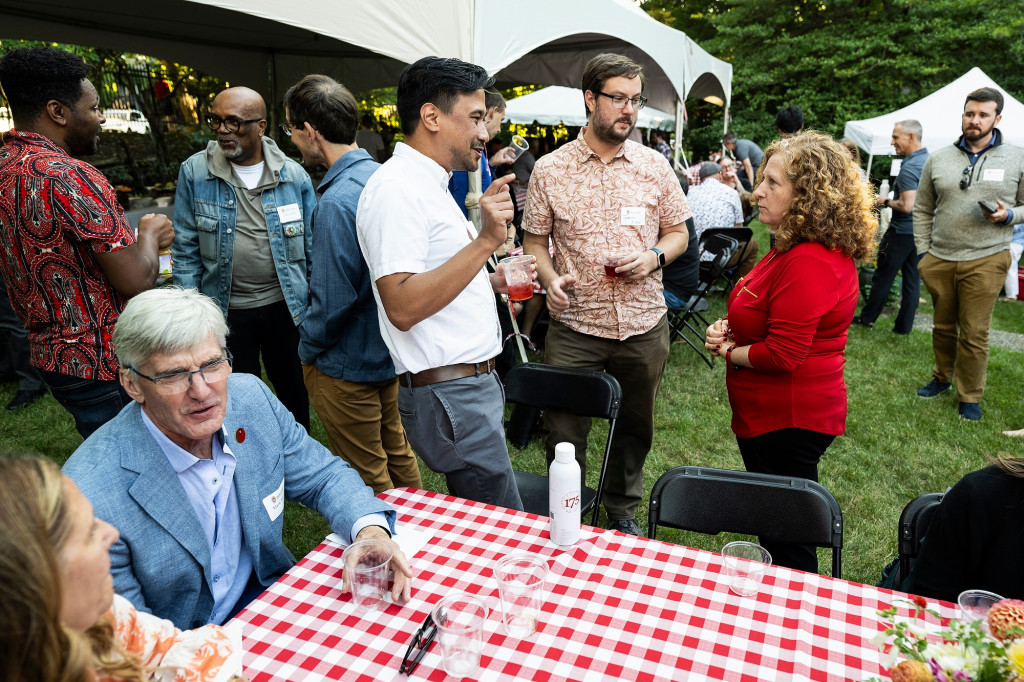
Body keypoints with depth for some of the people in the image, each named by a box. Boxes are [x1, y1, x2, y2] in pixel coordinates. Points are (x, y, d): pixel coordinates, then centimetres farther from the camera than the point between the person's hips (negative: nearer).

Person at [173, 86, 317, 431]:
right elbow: (186, 248, 0)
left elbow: (311, 245, 2)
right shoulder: (194, 172, -5)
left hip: (285, 306, 1)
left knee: (294, 392, 16)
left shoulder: (294, 175, -4)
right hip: (227, 310, 0)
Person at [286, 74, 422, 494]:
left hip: (348, 365, -9)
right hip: (388, 349, 9)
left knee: (366, 478, 9)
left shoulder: (338, 201, -26)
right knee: (395, 452, 25)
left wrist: (307, 348, -7)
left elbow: (333, 301, -25)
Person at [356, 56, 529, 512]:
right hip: (451, 393, -10)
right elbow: (402, 307, -25)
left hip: (472, 381, 10)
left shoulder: (427, 184, 17)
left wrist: (493, 281, 11)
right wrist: (485, 241, -26)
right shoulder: (396, 188, -16)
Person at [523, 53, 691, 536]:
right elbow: (534, 240, 4)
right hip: (574, 328, -2)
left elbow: (678, 233, 11)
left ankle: (622, 512, 41)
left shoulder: (654, 165, 5)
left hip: (644, 326, 3)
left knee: (636, 428, 17)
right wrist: (550, 277, -15)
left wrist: (654, 257, -10)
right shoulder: (549, 170, -1)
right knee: (564, 433, 5)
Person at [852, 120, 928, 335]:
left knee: (883, 277, 4)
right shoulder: (929, 160, 8)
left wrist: (885, 202, -10)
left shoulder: (909, 167, -20)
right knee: (912, 279, 10)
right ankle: (904, 325, 16)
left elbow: (907, 205, -27)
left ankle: (867, 318, 16)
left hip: (902, 232, -8)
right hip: (921, 231, 9)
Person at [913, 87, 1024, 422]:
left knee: (974, 334, 1)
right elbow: (922, 210, 11)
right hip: (939, 260, 2)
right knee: (943, 327, 14)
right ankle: (942, 378, 35)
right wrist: (923, 252, 5)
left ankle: (970, 397, 15)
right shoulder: (938, 159, 7)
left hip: (986, 261, -2)